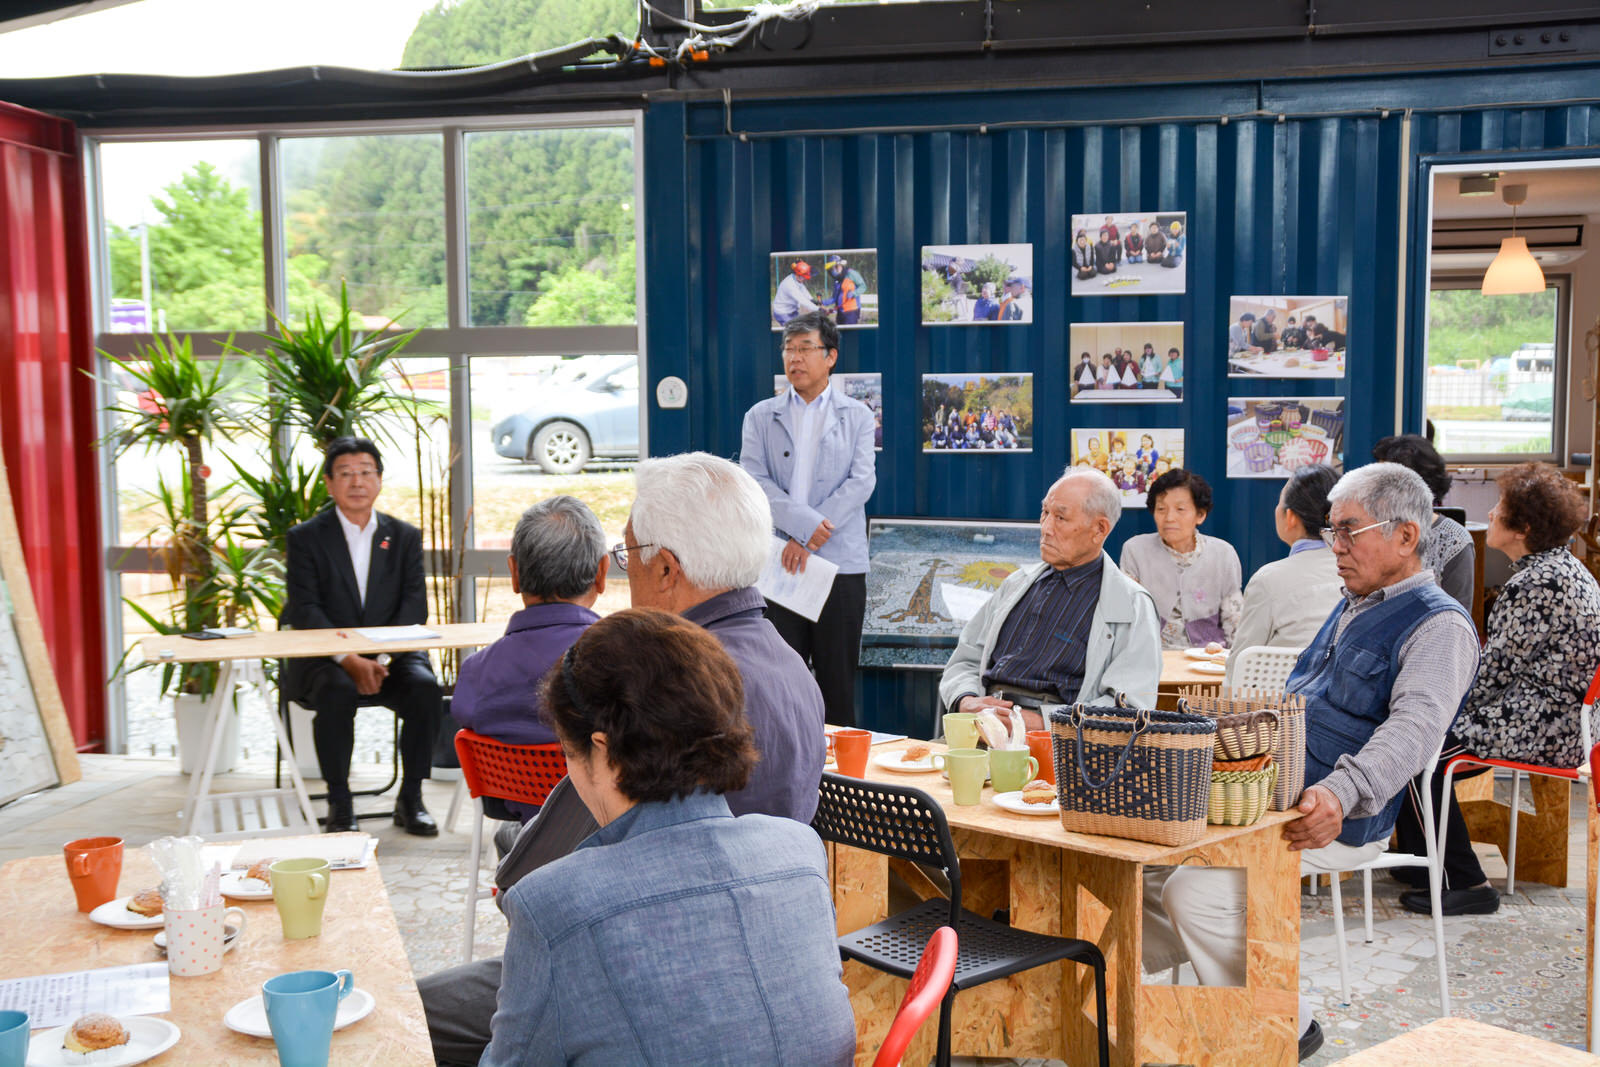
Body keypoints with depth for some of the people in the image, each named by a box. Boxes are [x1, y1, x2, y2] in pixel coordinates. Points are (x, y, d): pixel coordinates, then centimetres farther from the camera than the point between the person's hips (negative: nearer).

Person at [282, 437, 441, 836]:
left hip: (391, 655, 2)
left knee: (424, 687, -27)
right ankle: (339, 804, -18)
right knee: (337, 691, -34)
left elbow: (415, 606, 0)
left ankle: (410, 798, -11)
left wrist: (382, 656, -19)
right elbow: (304, 612, -8)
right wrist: (348, 660, -24)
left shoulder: (405, 536, 10)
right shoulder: (306, 538, 3)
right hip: (324, 660, -2)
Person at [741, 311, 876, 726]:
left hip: (840, 563, 0)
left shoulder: (857, 416, 10)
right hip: (776, 562, 0)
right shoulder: (761, 416, 12)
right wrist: (804, 521, -16)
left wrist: (806, 539, -11)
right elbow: (753, 481, -1)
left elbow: (861, 481, -1)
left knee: (838, 677, 2)